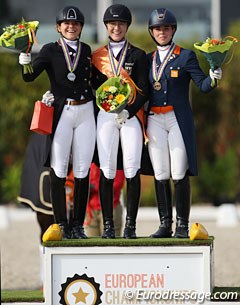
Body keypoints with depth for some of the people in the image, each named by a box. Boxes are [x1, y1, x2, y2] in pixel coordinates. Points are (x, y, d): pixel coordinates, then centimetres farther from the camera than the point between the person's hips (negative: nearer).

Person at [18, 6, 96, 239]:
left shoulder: (87, 50, 10)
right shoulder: (50, 50, 1)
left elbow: (90, 78, 12)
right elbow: (30, 76, -9)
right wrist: (24, 64, -31)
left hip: (85, 114, 3)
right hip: (61, 114, -3)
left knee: (82, 171, 3)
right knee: (58, 171, -5)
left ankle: (78, 226, 8)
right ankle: (61, 225, -2)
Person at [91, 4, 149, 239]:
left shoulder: (138, 55, 8)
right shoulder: (97, 56, 13)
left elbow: (143, 91, 1)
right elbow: (93, 86, 11)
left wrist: (128, 112, -13)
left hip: (132, 115, -1)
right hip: (105, 116, 1)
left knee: (132, 170, -6)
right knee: (107, 171, -4)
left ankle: (130, 226, -3)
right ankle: (108, 226, 0)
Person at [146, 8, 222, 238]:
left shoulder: (186, 56, 3)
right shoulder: (148, 60, 14)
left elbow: (203, 86, -5)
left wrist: (213, 78, -25)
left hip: (179, 119, -3)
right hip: (155, 120, 3)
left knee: (180, 174, -7)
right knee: (160, 174, 1)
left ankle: (182, 225, -2)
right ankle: (165, 225, 6)